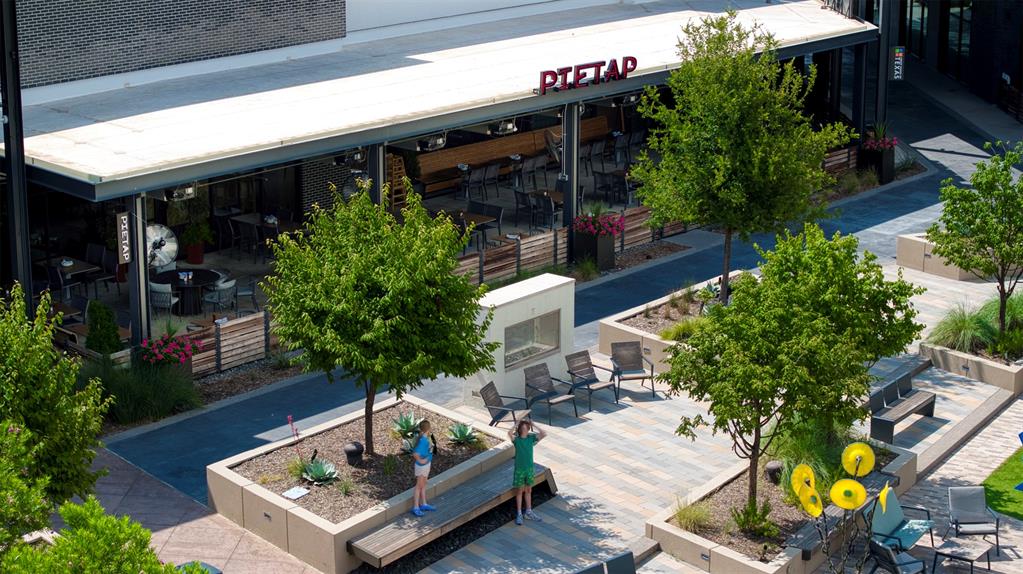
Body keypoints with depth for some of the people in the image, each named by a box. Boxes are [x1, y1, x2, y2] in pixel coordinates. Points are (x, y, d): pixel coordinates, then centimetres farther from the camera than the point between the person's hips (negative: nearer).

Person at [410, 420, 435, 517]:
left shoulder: (425, 438, -2)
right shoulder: (423, 440, -30)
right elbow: (415, 454, -36)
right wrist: (420, 461, -20)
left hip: (427, 464, 9)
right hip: (422, 465, -9)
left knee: (423, 485, 20)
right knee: (419, 486, 1)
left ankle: (423, 504, 32)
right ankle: (415, 508, 11)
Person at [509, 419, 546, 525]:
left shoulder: (531, 438, -4)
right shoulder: (516, 439, -13)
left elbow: (544, 434, -16)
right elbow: (509, 433, -34)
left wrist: (533, 425, -13)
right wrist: (516, 425, -19)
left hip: (530, 468, 3)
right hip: (519, 469, -3)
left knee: (528, 490, 16)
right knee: (519, 491, 7)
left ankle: (529, 512, 29)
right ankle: (519, 514, 17)